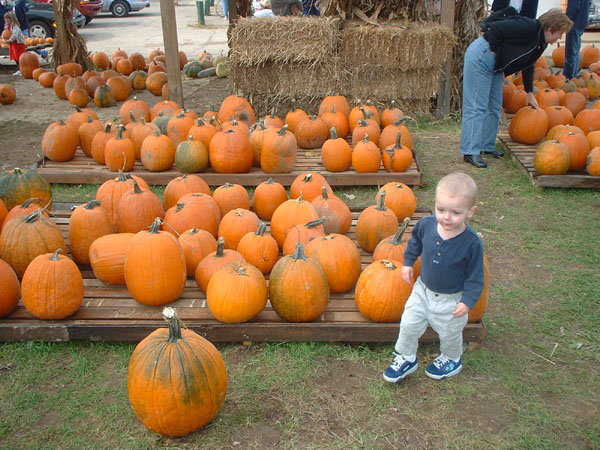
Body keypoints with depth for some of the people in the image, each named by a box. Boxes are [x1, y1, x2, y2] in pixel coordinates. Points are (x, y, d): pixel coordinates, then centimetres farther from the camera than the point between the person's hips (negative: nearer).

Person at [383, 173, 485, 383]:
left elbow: (476, 276, -16)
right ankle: (406, 358, 39)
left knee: (449, 333, 20)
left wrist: (468, 300, -20)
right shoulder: (426, 224, -19)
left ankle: (451, 359, 51)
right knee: (409, 324, 13)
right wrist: (408, 262, 7)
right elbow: (415, 241, 6)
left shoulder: (472, 243, -28)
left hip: (452, 299, -3)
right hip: (423, 289, 3)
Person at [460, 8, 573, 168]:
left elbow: (528, 65, 22)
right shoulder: (528, 28, -20)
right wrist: (494, 51, -13)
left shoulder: (540, 41, 10)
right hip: (480, 57, -10)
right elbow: (496, 27, -24)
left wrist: (530, 93, 24)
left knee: (494, 107, 11)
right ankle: (471, 152, -10)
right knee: (477, 107, -11)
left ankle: (486, 147, 20)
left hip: (495, 65, 10)